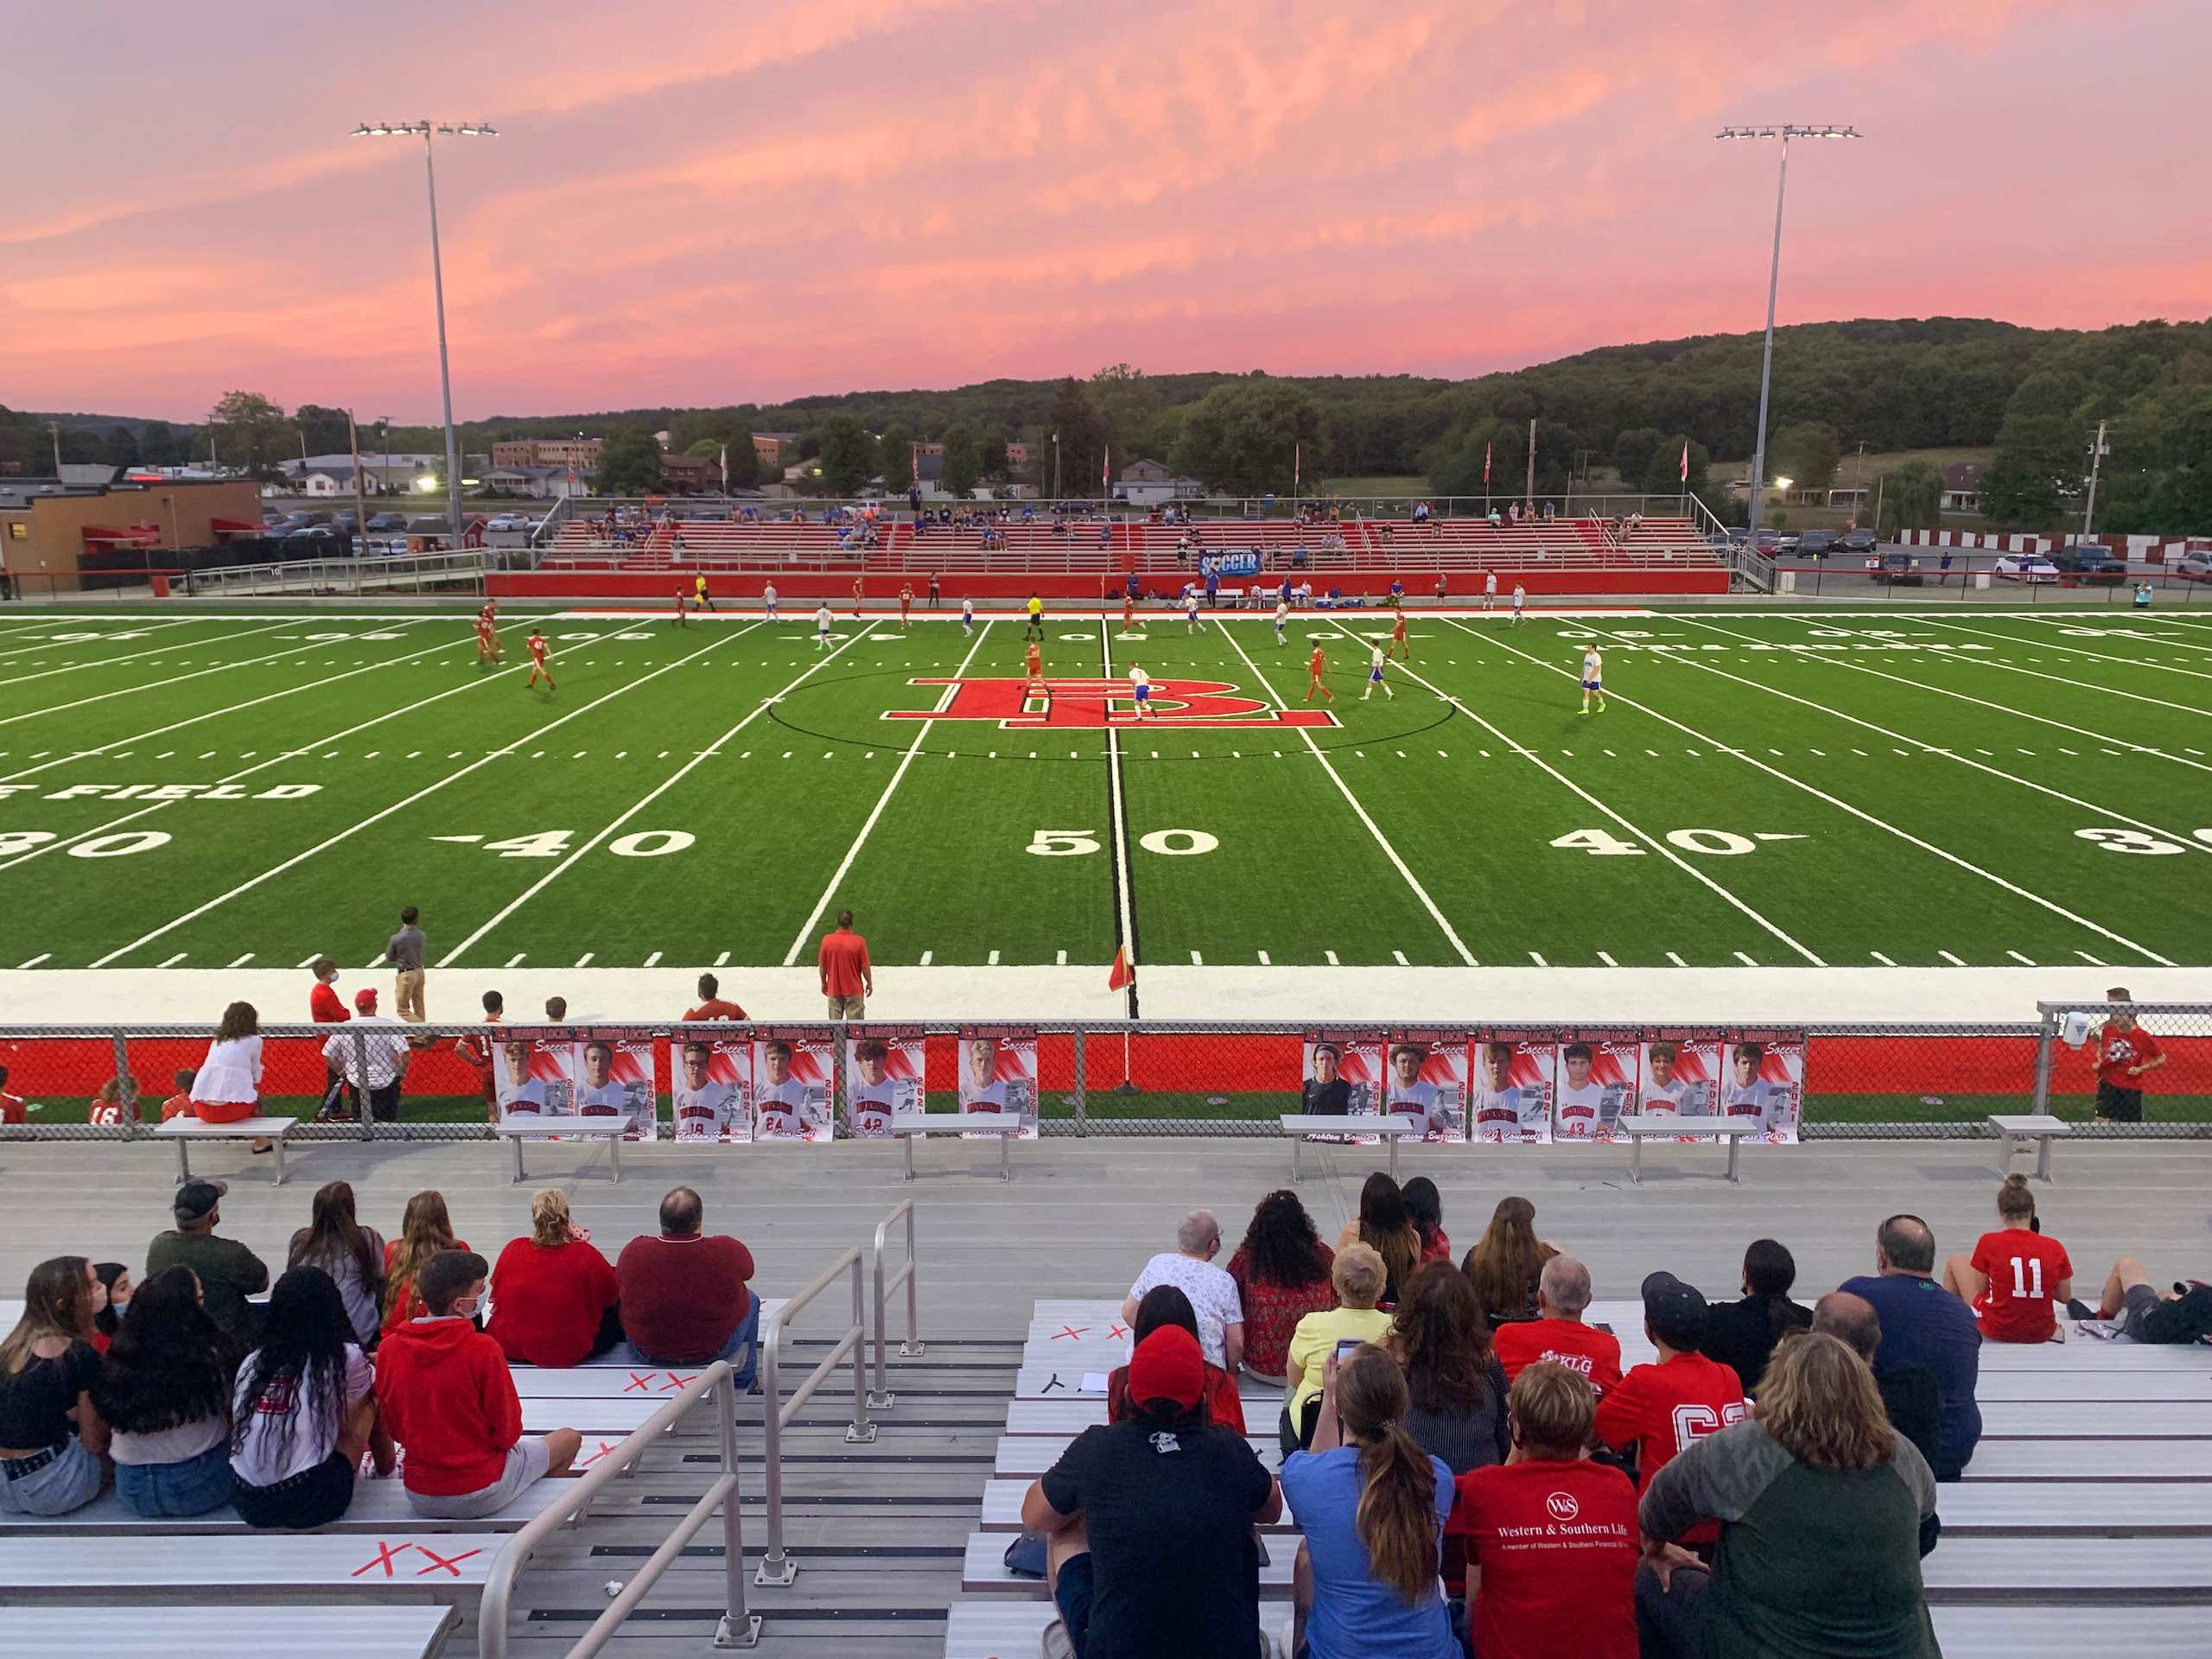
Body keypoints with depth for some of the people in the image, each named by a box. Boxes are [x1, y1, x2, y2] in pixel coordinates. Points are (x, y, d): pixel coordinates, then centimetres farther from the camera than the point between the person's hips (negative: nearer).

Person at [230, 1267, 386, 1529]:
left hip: (246, 1502, 5)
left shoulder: (252, 1361, 8)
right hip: (311, 1501, -4)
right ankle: (385, 1471, 42)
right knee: (370, 1398, 19)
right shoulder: (345, 1358, -2)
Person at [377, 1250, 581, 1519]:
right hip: (480, 1496, -6)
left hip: (419, 1498, 6)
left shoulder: (389, 1348, -10)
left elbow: (394, 1428, 2)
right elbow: (508, 1432, -14)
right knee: (570, 1438, 19)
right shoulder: (483, 1349, -23)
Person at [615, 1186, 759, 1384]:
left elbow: (617, 1289, 0)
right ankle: (743, 1380, 42)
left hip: (648, 1350, 2)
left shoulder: (635, 1251, -21)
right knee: (749, 1299, 28)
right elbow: (747, 1269, -2)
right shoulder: (726, 1251, -25)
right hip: (714, 1349, -1)